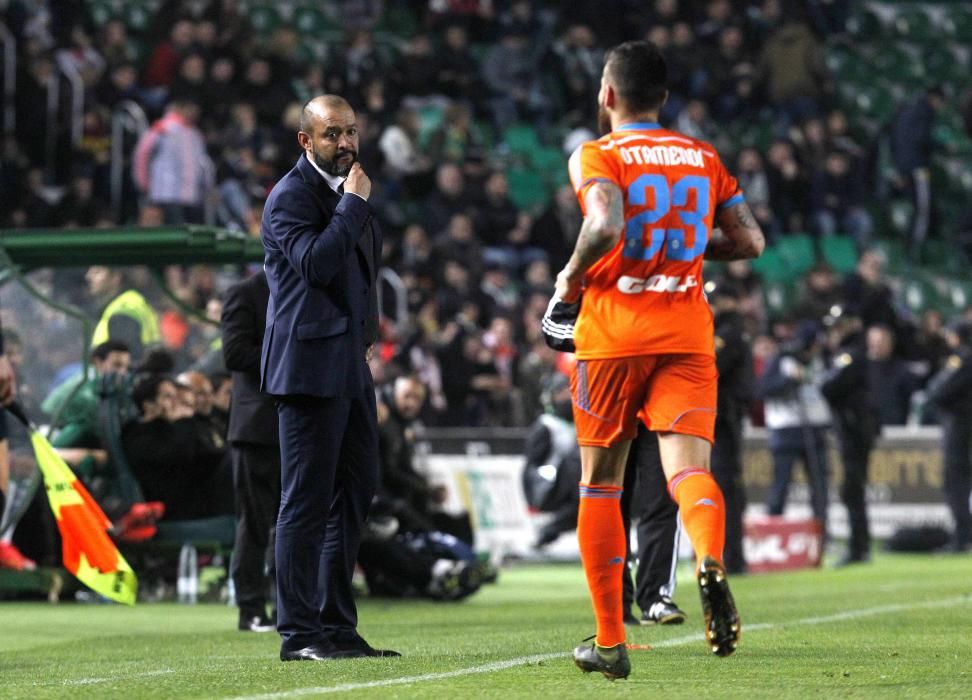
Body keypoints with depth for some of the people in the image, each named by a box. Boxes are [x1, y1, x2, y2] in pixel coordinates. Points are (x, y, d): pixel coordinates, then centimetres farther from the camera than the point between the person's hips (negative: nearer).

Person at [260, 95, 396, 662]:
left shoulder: (345, 190, 18)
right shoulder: (291, 197, -10)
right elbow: (316, 262, -24)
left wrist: (368, 327, 15)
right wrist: (354, 204, -17)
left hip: (350, 366, 9)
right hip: (311, 365, -9)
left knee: (356, 492, 11)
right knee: (307, 502, -7)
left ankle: (337, 625, 17)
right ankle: (299, 633, -5)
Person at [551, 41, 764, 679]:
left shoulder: (598, 157, -4)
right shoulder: (704, 158, 11)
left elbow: (606, 226, -22)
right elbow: (750, 240, 10)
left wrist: (572, 277, -5)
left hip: (612, 338, -2)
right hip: (688, 338, 2)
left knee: (601, 485, 12)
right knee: (689, 469, -10)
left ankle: (610, 643, 14)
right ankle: (711, 563, -46)